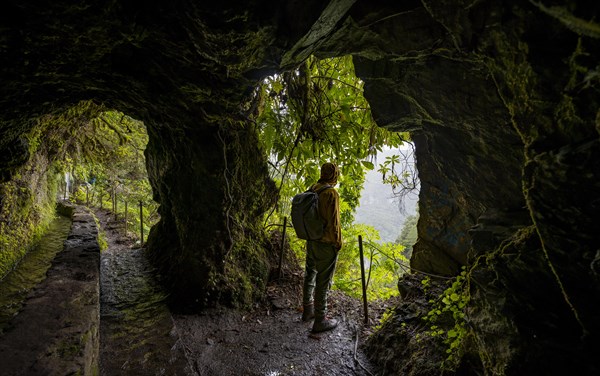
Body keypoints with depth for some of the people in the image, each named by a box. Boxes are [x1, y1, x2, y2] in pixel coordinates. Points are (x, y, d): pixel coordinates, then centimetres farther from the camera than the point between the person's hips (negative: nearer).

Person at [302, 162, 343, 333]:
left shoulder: (312, 189, 4)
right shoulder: (331, 193, -21)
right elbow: (333, 221, -21)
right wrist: (337, 242, -9)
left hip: (311, 241, 8)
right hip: (326, 244, -8)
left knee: (310, 275, 20)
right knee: (323, 281, 3)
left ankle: (308, 310, 37)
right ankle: (320, 320, 14)